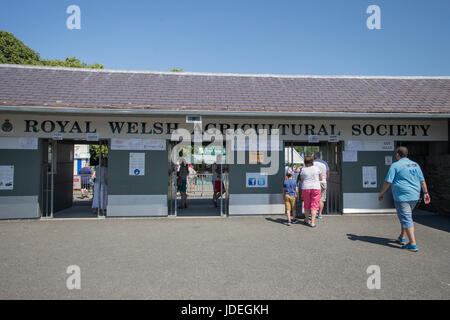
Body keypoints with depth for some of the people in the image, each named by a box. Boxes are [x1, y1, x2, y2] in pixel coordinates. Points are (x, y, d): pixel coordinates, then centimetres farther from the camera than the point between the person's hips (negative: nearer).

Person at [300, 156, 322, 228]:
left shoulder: (303, 170, -1)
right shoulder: (316, 168, -1)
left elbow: (302, 181, 4)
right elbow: (320, 179, 8)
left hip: (305, 188, 1)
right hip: (316, 188, -1)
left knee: (306, 204, 15)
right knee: (314, 205, 2)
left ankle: (307, 220, 28)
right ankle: (312, 222, -3)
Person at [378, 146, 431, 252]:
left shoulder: (395, 165, -9)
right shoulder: (415, 165, 12)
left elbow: (388, 182, -11)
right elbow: (422, 181, 13)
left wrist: (381, 193, -2)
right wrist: (426, 193, 18)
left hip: (402, 197, -7)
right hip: (415, 196, 7)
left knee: (406, 219, -4)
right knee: (406, 216, 22)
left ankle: (413, 244, -6)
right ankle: (402, 238, 33)